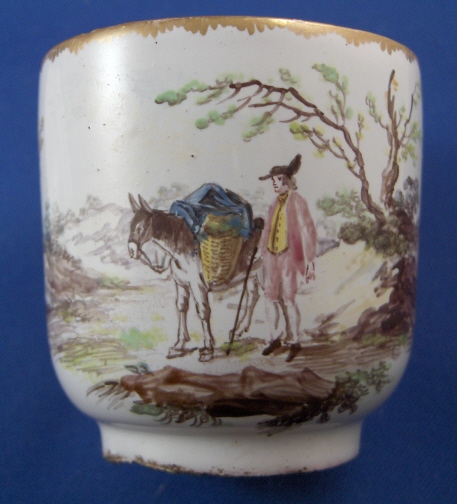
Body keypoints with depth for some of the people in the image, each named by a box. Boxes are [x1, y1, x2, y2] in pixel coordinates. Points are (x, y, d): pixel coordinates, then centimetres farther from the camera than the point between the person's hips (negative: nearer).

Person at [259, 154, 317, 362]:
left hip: (290, 256, -7)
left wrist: (310, 261, -17)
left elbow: (308, 231, -13)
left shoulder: (297, 201, -10)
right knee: (270, 297, 7)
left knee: (288, 300, -7)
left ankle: (295, 342, 9)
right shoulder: (275, 203, 12)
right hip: (273, 256, 7)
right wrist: (264, 256, 17)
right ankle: (275, 339, 22)